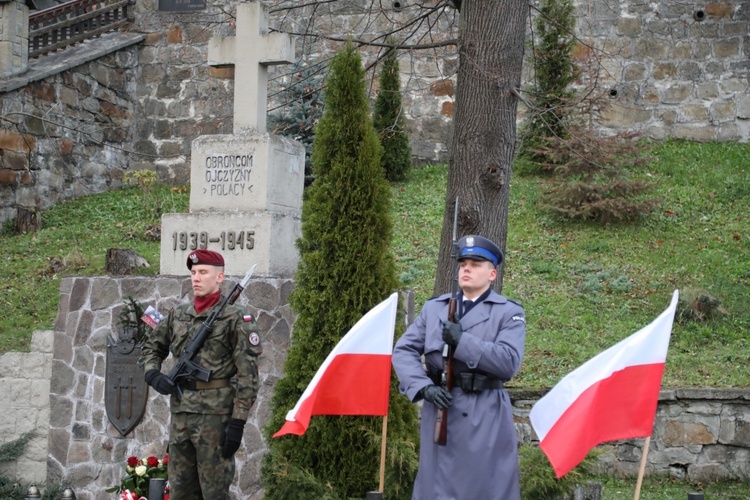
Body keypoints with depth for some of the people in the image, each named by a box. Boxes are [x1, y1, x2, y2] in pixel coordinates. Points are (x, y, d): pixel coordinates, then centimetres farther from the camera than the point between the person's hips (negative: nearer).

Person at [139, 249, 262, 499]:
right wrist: (154, 375, 3)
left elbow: (247, 375, -11)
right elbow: (151, 348, 25)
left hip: (216, 415, -6)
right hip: (180, 414, 6)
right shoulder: (177, 315, 12)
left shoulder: (236, 318, -6)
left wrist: (237, 421, -16)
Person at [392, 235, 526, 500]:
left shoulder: (509, 312, 2)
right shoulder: (434, 308, 11)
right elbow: (403, 351, 5)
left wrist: (463, 341, -18)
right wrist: (424, 387, -11)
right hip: (439, 408, 3)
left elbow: (509, 362, -12)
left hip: (486, 415, -3)